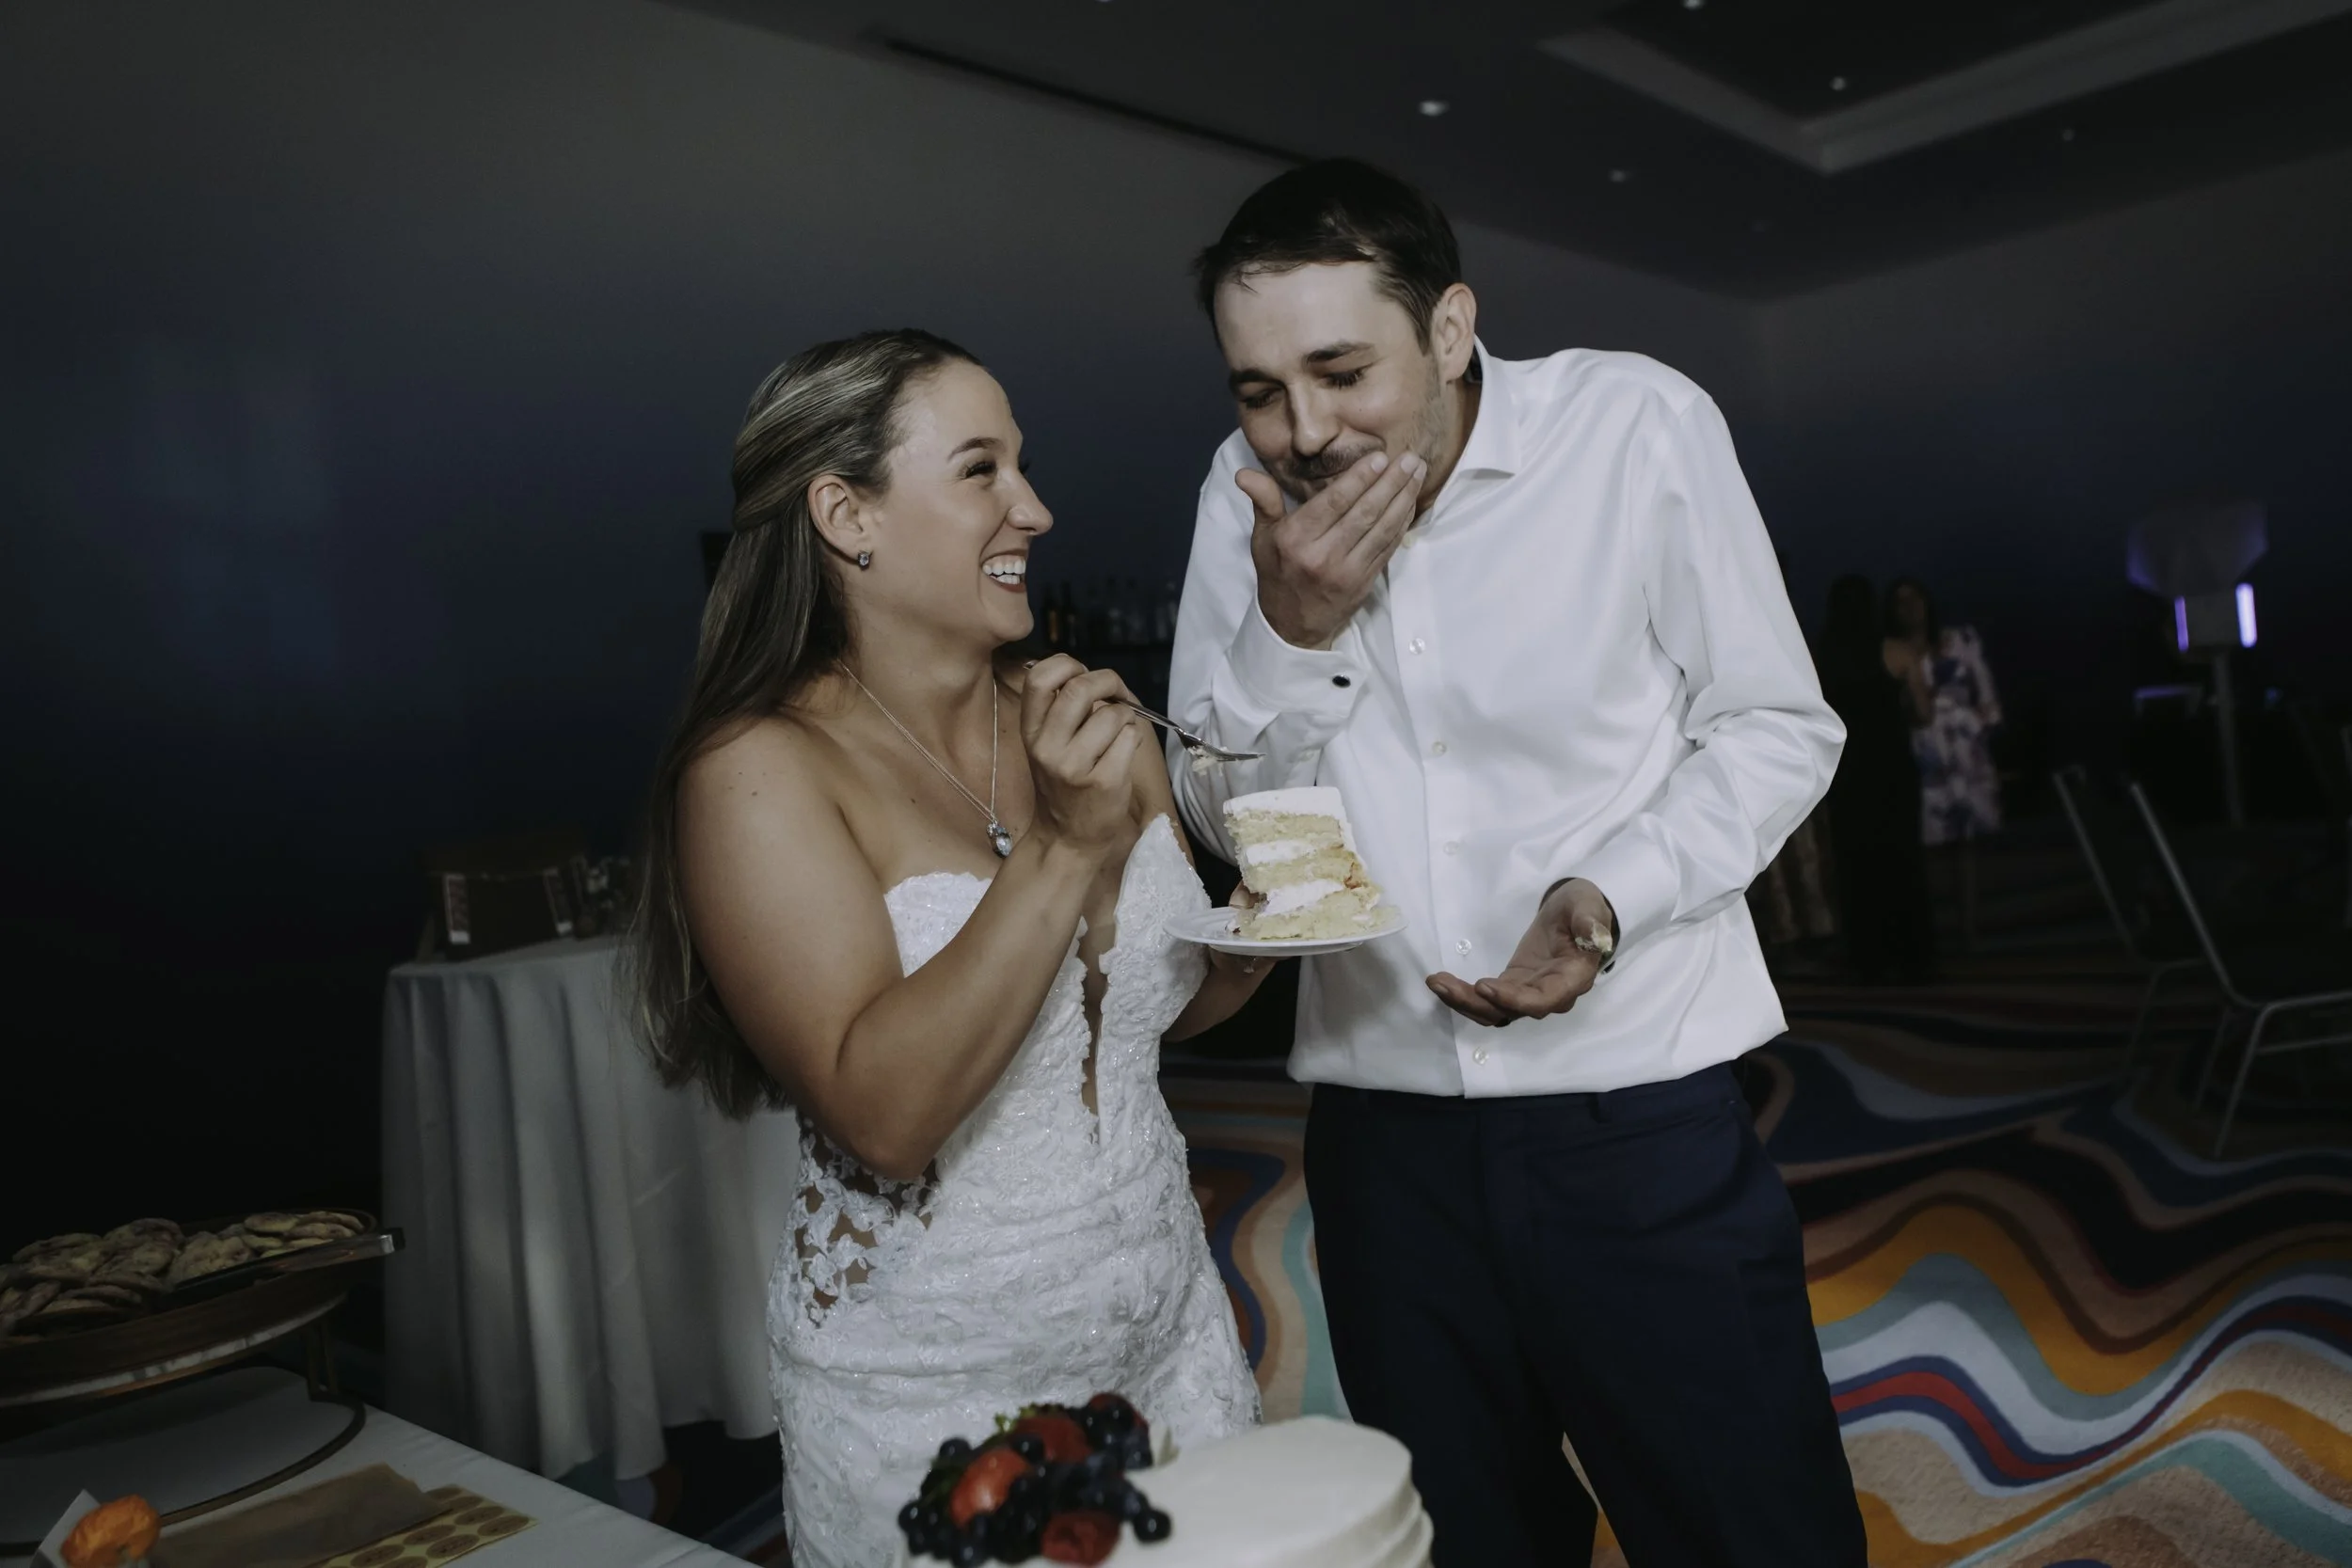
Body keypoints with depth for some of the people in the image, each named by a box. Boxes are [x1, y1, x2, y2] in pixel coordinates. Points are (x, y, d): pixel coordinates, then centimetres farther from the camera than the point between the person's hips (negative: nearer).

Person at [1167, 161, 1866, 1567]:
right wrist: (1291, 629, -15)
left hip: (1639, 1101, -2)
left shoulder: (1640, 423, -9)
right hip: (1382, 1117, 3)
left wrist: (1608, 893, -19)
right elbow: (1221, 815, 3)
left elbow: (1777, 728, -2)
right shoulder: (1251, 494, -1)